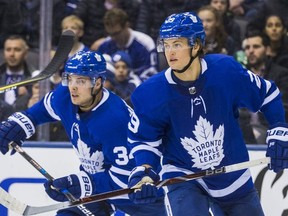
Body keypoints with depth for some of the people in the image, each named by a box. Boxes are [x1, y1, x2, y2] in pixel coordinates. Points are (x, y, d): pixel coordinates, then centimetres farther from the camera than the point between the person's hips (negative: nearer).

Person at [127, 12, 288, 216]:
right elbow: (143, 139, -5)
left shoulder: (226, 70, -20)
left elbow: (267, 94, -3)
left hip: (233, 176, 2)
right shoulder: (153, 93, -20)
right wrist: (144, 170, -21)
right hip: (182, 174, -2)